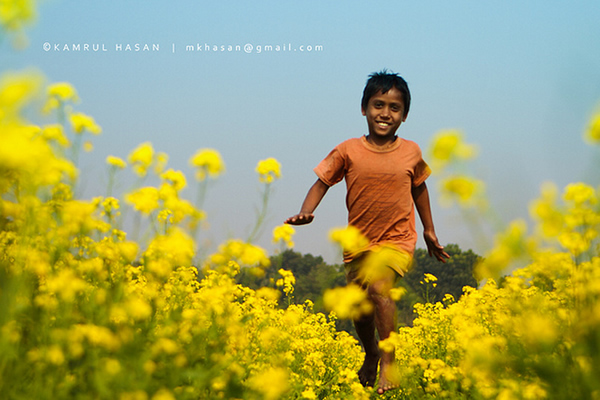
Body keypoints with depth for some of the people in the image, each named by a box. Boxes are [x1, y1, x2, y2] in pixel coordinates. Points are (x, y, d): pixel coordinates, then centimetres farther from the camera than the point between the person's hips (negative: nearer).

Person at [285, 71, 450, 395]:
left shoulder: (410, 152, -1)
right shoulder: (348, 151, -6)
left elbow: (419, 189, 14)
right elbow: (321, 183, -3)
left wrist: (429, 230, 21)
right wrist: (306, 212, -22)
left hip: (397, 241, -2)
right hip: (359, 243, 2)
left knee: (378, 286, -29)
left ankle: (388, 360, -19)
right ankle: (371, 354, 45)